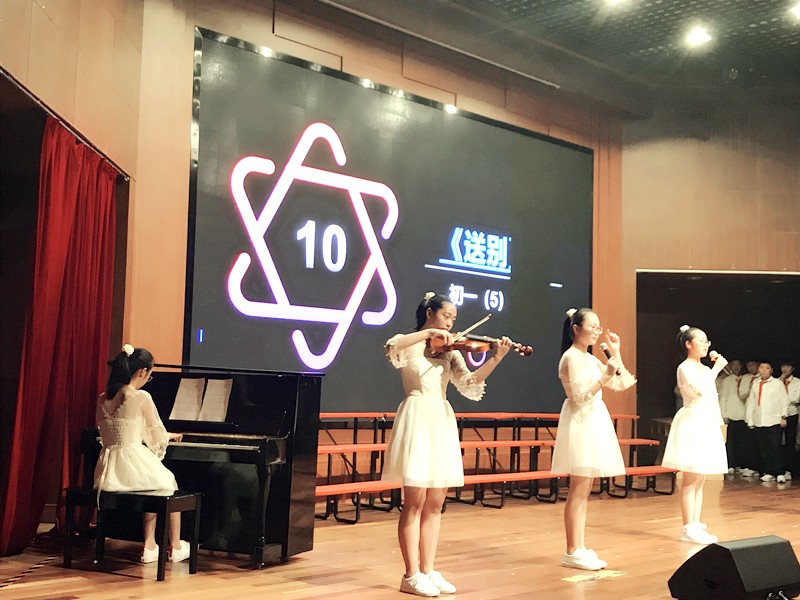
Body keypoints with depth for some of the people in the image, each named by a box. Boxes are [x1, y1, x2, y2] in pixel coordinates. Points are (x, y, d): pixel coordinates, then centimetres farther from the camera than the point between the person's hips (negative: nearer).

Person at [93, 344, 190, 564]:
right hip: (134, 464, -6)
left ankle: (149, 546, 24)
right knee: (169, 484, 24)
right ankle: (176, 547, 28)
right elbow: (158, 436, -5)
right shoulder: (142, 397, -11)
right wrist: (170, 436, 20)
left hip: (110, 471, 6)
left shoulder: (103, 398, 7)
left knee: (156, 482, 30)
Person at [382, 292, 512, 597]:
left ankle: (427, 570, 15)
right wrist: (428, 333, -26)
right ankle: (411, 575, 2)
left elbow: (469, 383, 0)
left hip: (442, 422, 6)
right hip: (417, 421, -6)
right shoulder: (409, 345, 1)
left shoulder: (450, 351, 13)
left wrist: (495, 359, -12)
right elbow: (391, 347, -24)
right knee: (414, 503, -4)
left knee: (435, 504, 7)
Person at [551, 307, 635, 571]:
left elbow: (622, 384, 17)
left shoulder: (590, 359, 16)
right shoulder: (572, 357, -11)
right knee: (578, 490, -8)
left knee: (584, 490, 10)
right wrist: (605, 377, -26)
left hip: (593, 423, 10)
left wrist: (615, 353, 12)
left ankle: (579, 549, 14)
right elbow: (580, 397, -19)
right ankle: (572, 552, -4)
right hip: (581, 424, -10)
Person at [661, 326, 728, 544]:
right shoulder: (685, 368, -8)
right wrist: (716, 369, -14)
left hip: (707, 424, 9)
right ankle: (688, 528, -8)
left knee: (700, 478, 9)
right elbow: (700, 390, -23)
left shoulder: (706, 370, 18)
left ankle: (695, 525, 13)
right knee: (691, 478, -9)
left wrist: (720, 425, 16)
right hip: (693, 423, -9)